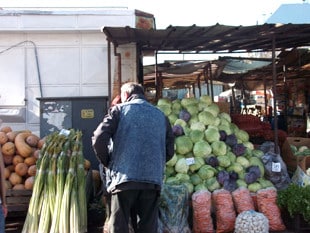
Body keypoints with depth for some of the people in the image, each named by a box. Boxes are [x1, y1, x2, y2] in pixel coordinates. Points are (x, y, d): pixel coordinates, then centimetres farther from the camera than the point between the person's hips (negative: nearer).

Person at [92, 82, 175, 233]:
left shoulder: (119, 110, 6)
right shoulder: (160, 115, 17)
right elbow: (169, 150, 16)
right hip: (153, 179, 3)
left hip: (124, 177, -3)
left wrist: (107, 162, 9)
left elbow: (99, 139, -6)